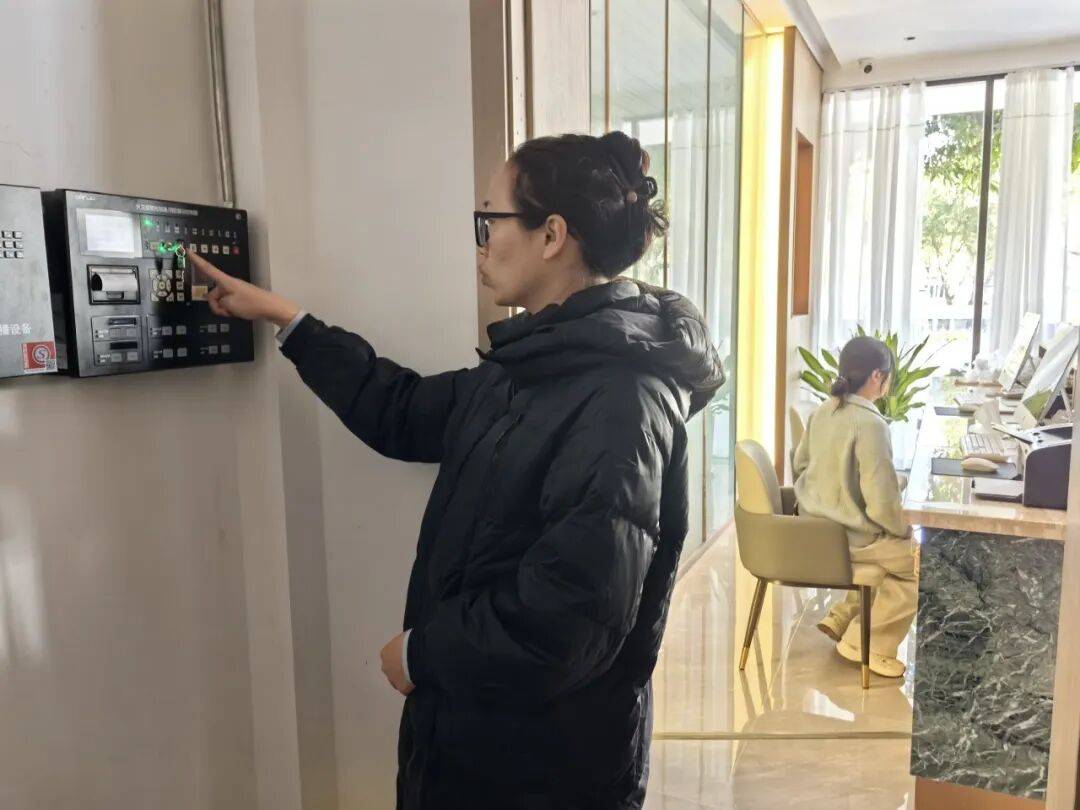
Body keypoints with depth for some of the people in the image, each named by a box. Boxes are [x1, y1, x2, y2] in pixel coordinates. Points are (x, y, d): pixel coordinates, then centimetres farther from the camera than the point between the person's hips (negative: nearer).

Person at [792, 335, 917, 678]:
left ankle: (842, 618, 24)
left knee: (896, 544, 28)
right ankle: (866, 642, 9)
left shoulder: (821, 412, 1)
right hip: (848, 537, -9)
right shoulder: (870, 423, -23)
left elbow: (801, 466, 15)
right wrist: (905, 530, -3)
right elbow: (882, 502, -23)